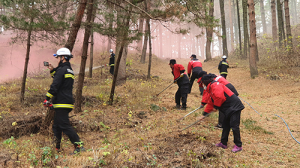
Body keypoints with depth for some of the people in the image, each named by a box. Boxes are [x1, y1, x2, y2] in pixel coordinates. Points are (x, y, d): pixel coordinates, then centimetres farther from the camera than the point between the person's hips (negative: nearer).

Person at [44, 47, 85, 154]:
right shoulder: (69, 70, 18)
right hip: (67, 102, 10)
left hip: (62, 104, -10)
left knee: (65, 126, -10)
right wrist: (52, 70, 19)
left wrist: (47, 99, -13)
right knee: (56, 126, 17)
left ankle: (79, 146, -12)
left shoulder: (62, 69, -12)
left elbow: (55, 86, -18)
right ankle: (57, 148, 24)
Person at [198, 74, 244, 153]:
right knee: (225, 125, 15)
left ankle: (238, 146, 3)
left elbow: (219, 97, -27)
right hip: (229, 109, 11)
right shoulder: (211, 90, 22)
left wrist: (216, 106, -10)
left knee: (234, 126, -7)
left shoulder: (215, 85, -12)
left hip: (234, 107, -11)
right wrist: (204, 114, 28)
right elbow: (211, 103, 28)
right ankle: (223, 143, 24)